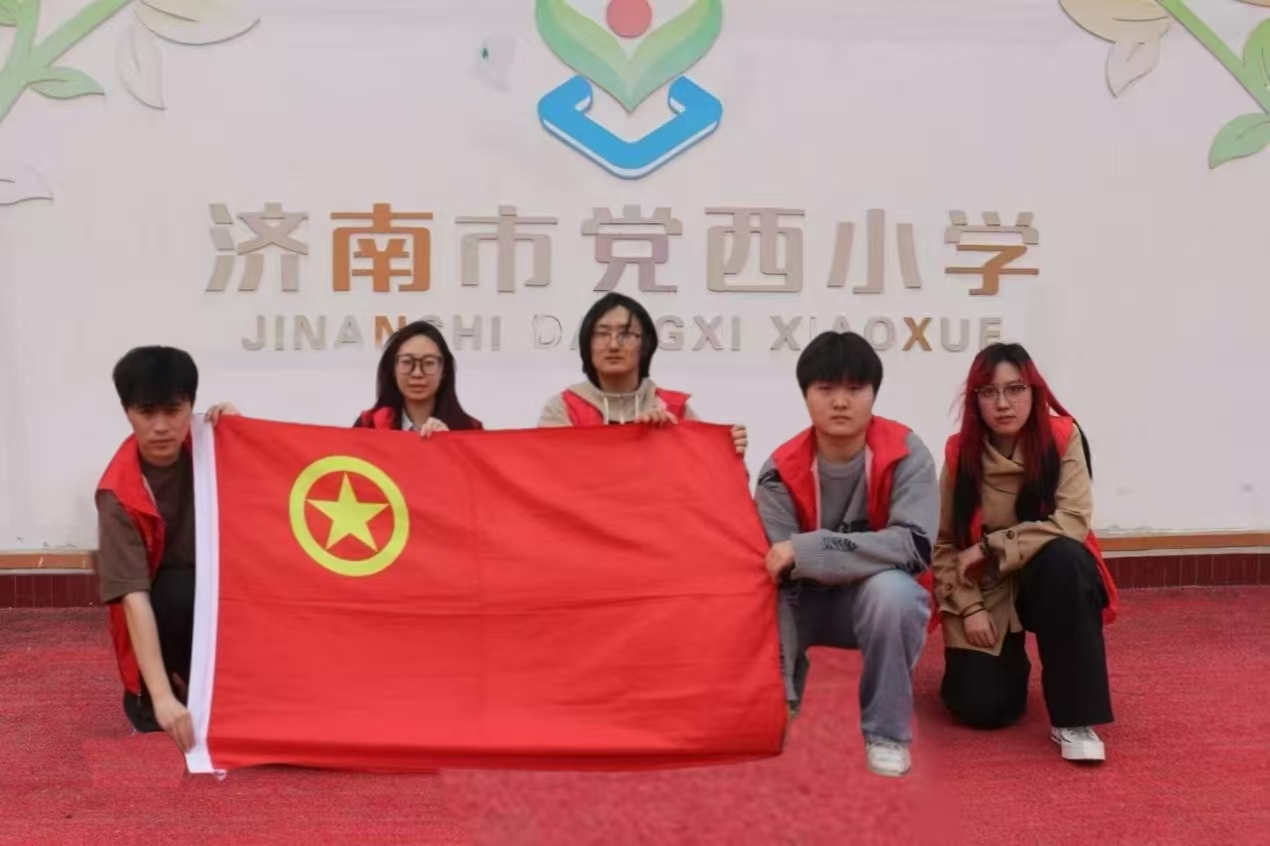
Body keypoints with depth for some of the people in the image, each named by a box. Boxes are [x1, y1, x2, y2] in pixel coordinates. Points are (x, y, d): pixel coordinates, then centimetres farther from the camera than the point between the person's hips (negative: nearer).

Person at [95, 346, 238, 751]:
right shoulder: (120, 494, -26)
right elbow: (133, 596, -34)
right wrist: (161, 696, -43)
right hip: (159, 603, -4)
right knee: (184, 592, -36)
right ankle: (144, 693, -10)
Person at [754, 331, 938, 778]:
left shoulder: (905, 453, -20)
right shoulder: (782, 470, -17)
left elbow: (916, 547, -33)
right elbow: (776, 572, -23)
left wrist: (806, 550, -37)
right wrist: (777, 686, -32)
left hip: (886, 597, -1)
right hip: (811, 602, 2)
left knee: (890, 586, -35)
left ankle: (887, 731, -15)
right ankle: (777, 706, 2)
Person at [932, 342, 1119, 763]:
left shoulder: (1062, 437, -15)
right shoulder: (960, 452, -10)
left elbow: (1072, 523, -23)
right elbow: (943, 543, -6)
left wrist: (990, 546, -23)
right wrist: (968, 609, -15)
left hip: (1052, 579, -1)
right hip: (985, 589, 1)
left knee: (1064, 556, -37)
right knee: (980, 706, -15)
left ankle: (1073, 720, -27)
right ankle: (1010, 659, 25)